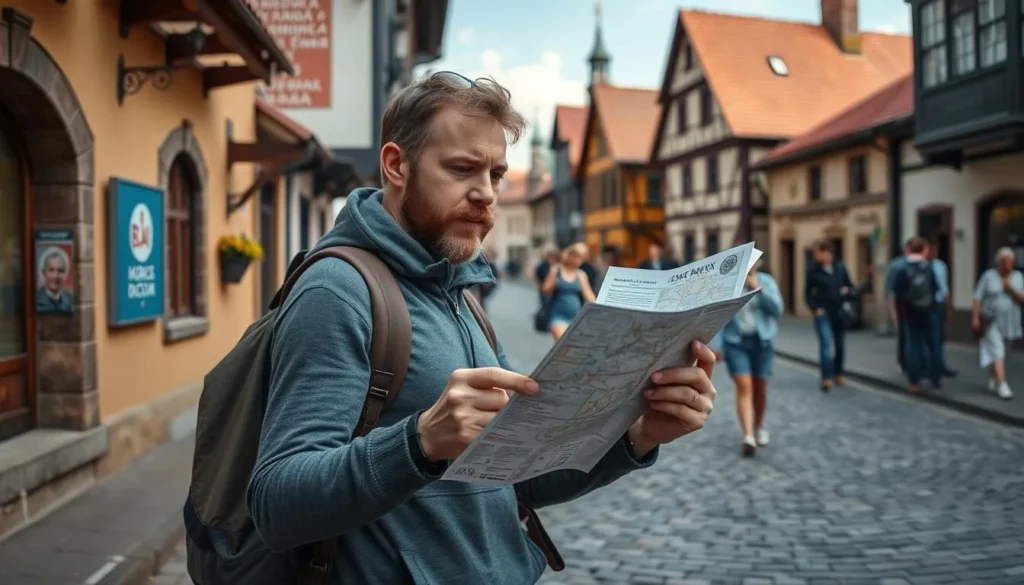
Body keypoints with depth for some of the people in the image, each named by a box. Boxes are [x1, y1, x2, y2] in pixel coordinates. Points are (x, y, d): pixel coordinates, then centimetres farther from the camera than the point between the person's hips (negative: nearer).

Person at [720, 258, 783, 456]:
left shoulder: (767, 281, 2)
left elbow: (777, 309, -8)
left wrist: (758, 288, -15)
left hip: (762, 340, 2)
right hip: (735, 341, -2)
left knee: (760, 388, 11)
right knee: (744, 387, -12)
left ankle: (759, 427, 34)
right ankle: (748, 436, -17)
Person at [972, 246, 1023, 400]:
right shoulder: (989, 276, -4)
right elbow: (978, 298, -6)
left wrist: (1011, 289, -16)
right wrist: (975, 318, -12)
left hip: (1009, 322, 4)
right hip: (991, 321, -4)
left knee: (1000, 352, 15)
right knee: (997, 352, -12)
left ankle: (994, 380, 31)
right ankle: (1002, 385, -17)